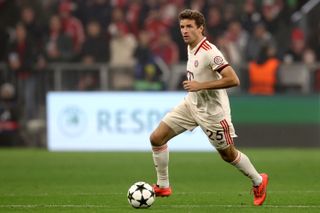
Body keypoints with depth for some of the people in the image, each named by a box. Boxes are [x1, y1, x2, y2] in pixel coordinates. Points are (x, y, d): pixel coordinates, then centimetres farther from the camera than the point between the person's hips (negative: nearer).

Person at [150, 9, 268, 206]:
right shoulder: (191, 48, 2)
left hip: (212, 112, -8)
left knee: (228, 154, 8)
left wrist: (200, 86, -29)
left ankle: (258, 181, 33)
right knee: (156, 138, -3)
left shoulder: (209, 51, -24)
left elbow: (233, 80, -31)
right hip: (191, 105, 8)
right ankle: (163, 186, 9)